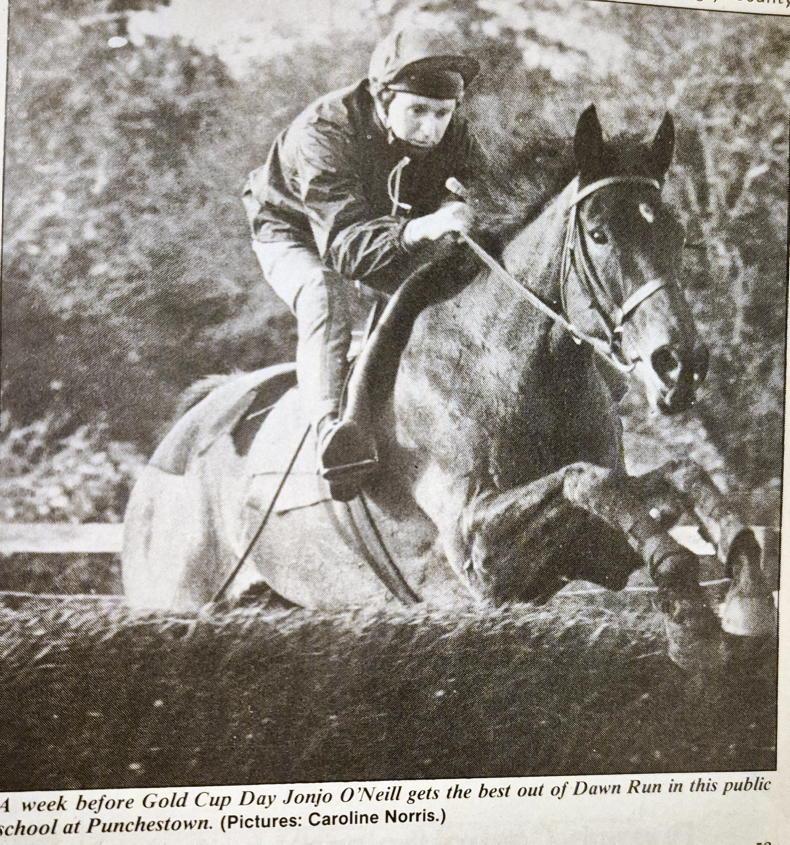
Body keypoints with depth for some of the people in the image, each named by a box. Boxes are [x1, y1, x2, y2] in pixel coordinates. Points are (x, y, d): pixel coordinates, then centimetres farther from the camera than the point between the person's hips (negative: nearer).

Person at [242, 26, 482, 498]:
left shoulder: (452, 134, -21)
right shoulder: (321, 134, -37)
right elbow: (344, 243, -46)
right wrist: (420, 229, -64)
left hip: (389, 229, 6)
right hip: (294, 232, -5)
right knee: (326, 289, -37)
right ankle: (329, 423, -46)